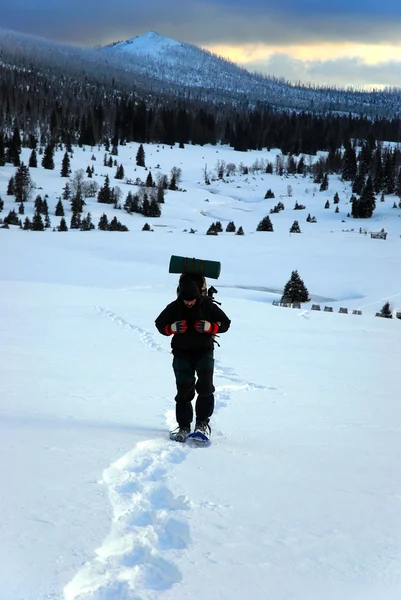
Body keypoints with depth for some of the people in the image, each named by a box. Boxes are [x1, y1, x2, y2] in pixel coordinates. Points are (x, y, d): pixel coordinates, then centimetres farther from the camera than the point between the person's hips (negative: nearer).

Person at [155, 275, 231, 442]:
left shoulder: (208, 306, -6)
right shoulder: (174, 307, -4)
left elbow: (225, 323, 2)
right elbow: (160, 323, 7)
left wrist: (209, 327, -17)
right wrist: (172, 328, -14)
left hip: (204, 351, -1)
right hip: (182, 353, 1)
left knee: (205, 387, -13)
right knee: (184, 390, 1)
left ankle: (202, 423, -1)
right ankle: (184, 426, 9)